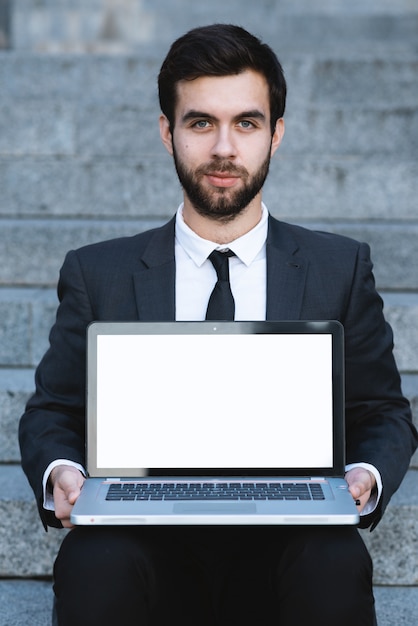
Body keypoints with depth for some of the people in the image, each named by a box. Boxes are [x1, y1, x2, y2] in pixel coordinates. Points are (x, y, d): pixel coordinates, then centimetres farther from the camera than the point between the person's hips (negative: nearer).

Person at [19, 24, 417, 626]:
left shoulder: (341, 269, 11)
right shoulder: (98, 274, 10)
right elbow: (51, 412, 14)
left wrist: (367, 475, -9)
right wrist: (59, 471, -10)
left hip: (283, 546, 1)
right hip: (149, 544, 0)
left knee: (337, 564, -33)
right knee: (95, 565, -34)